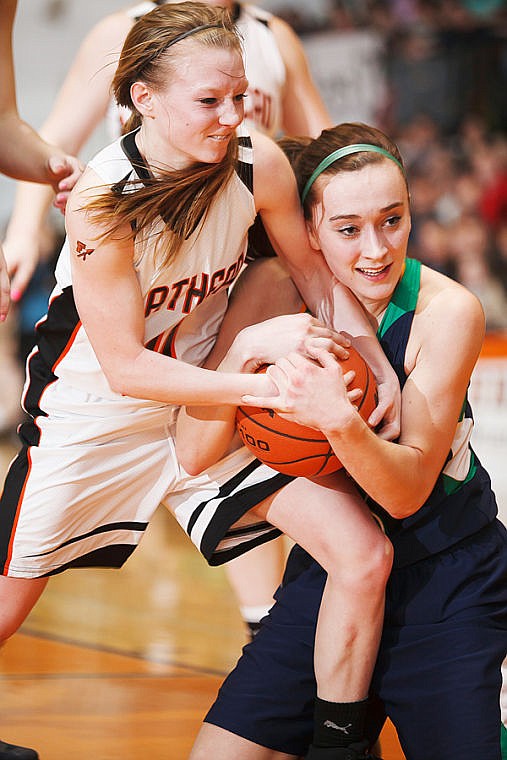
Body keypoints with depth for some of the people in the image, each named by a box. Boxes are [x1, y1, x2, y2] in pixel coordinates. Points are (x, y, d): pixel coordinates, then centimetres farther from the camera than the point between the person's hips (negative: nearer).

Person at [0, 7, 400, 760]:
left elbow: (315, 269, 4)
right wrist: (266, 385, -32)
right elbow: (126, 367, -25)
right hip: (95, 411, -3)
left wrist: (379, 367, -8)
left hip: (206, 396, 4)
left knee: (366, 557, -9)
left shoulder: (258, 163, -17)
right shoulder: (102, 198, -27)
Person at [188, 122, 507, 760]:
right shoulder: (278, 291, -10)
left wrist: (340, 420, -40)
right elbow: (196, 456, -12)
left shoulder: (447, 311, -17)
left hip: (447, 582, -2)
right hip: (328, 570, 3)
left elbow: (407, 490, -21)